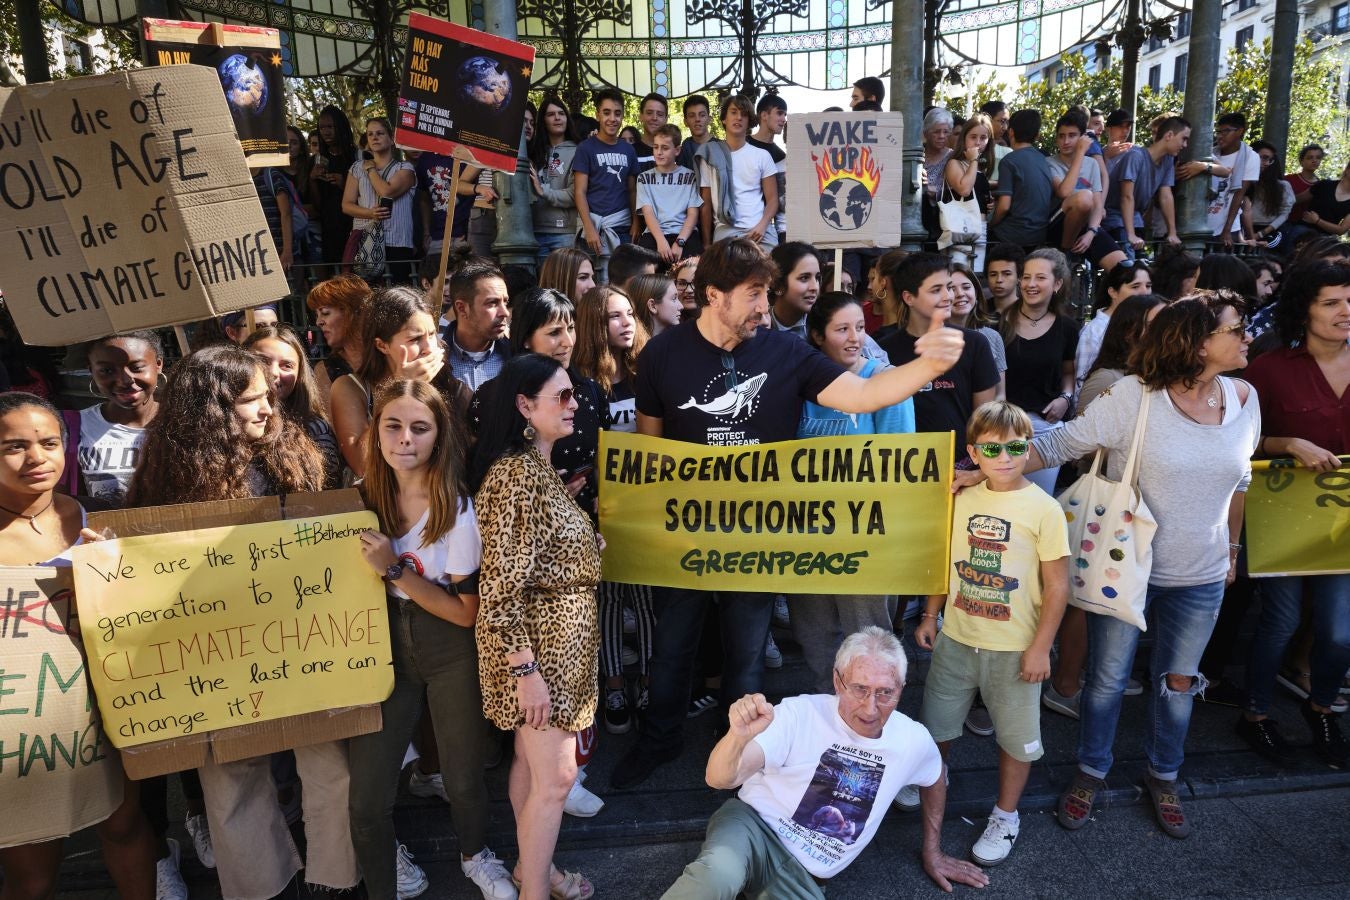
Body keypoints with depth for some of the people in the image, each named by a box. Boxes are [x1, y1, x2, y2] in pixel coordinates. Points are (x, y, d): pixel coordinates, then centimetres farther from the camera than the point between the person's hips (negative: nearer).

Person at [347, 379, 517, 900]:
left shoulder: (459, 506, -15)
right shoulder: (364, 495, -4)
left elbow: (467, 612, -14)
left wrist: (394, 570, -22)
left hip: (451, 655, -2)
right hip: (385, 650, 2)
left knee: (464, 779, 9)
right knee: (367, 798, -1)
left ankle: (475, 856, 43)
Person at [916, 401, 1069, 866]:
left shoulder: (1043, 509, -14)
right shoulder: (962, 500, -2)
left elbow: (1057, 586, -11)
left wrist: (1040, 647, -12)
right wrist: (931, 616, 10)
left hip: (1013, 648, -3)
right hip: (956, 638, 4)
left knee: (1016, 736, 11)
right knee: (936, 723, 17)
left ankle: (1005, 816, 33)